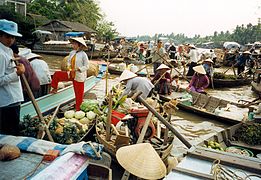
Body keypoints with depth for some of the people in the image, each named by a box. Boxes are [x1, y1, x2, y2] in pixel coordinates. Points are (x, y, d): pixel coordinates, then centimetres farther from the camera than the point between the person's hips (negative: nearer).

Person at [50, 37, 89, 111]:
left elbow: (86, 66, -13)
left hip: (79, 76, -6)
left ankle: (78, 109, 16)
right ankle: (54, 89, 24)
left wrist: (77, 69, -22)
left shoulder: (83, 55, -14)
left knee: (79, 93, 2)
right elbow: (69, 62, 16)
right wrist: (69, 68, -4)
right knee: (56, 74, 4)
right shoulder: (72, 53, 4)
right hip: (71, 74, 6)